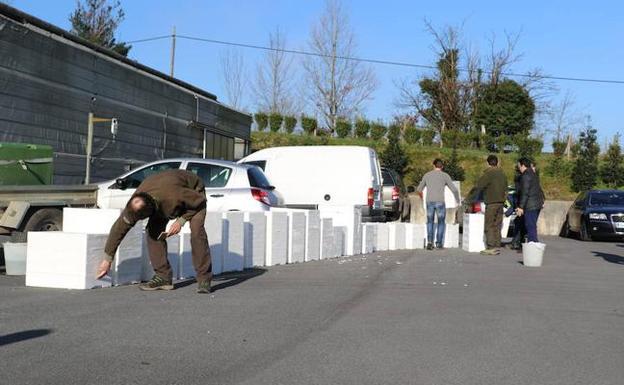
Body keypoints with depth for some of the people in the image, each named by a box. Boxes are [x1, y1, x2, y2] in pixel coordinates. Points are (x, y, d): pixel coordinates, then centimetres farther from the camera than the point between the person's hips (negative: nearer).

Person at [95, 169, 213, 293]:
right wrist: (107, 259, -12)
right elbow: (119, 228, -17)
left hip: (193, 191, -5)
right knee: (153, 231, -13)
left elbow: (200, 200, -28)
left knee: (196, 231, -25)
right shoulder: (134, 204, -28)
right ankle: (163, 277, -5)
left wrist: (181, 220, -29)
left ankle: (204, 279, -18)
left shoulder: (174, 196, -45)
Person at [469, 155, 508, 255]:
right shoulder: (502, 174, 12)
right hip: (500, 203, 7)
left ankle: (491, 247, -7)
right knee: (497, 225, 10)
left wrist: (469, 199, -2)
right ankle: (497, 247, 10)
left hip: (491, 203, -7)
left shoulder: (488, 174, -10)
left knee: (489, 226, -4)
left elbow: (477, 187, -10)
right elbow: (505, 189, 17)